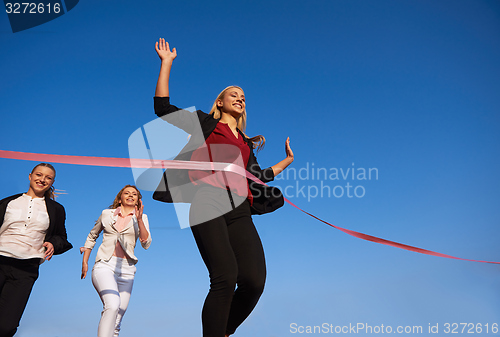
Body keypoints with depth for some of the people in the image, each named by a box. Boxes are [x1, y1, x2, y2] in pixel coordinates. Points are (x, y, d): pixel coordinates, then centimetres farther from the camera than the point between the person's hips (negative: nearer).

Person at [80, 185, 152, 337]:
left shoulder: (142, 218, 10)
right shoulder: (106, 214, 11)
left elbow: (146, 244, -3)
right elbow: (92, 236, 24)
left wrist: (139, 220, -14)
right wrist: (84, 262, 19)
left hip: (126, 269, 2)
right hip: (104, 265, -2)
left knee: (119, 315, 3)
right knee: (112, 305, -26)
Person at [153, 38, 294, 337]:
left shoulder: (246, 142, 33)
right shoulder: (203, 122, 21)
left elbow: (257, 176, 33)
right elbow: (162, 106, 15)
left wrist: (287, 161, 39)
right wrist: (167, 62, 19)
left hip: (239, 210, 4)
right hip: (207, 203, -4)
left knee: (255, 279, -14)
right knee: (225, 276, -22)